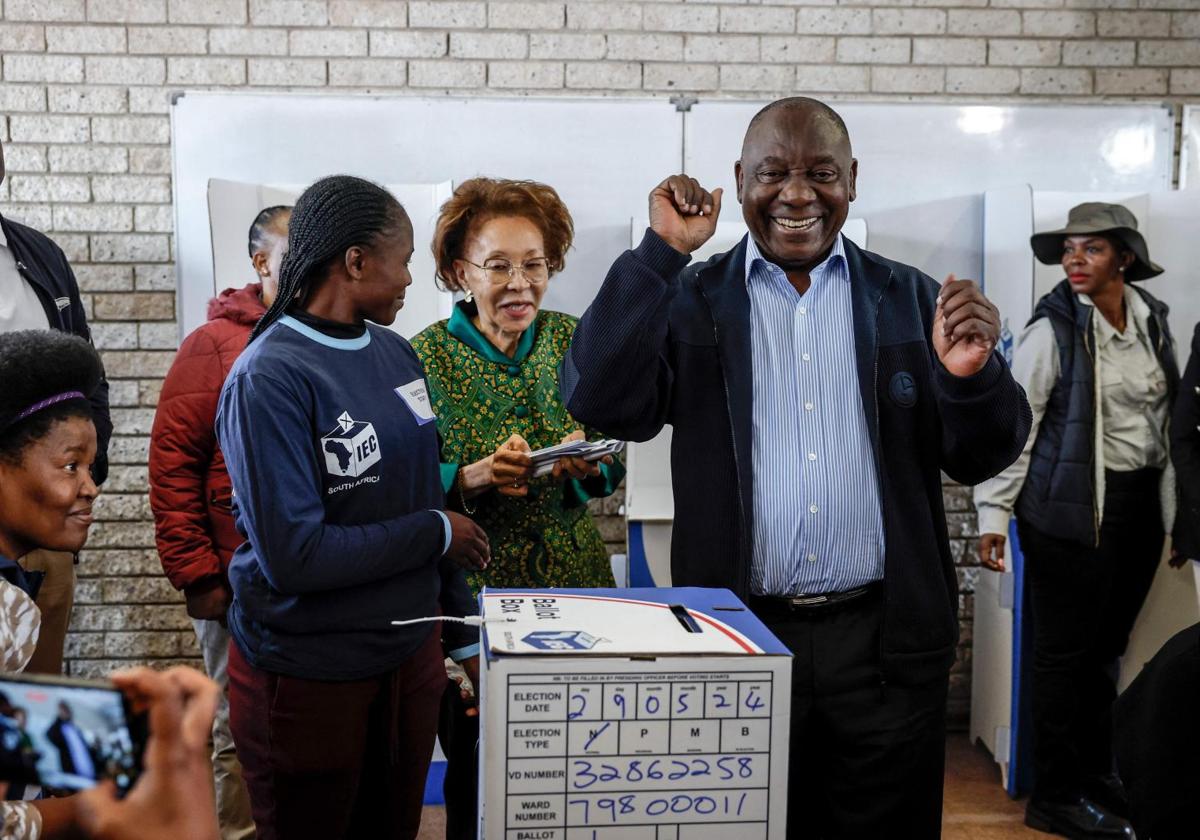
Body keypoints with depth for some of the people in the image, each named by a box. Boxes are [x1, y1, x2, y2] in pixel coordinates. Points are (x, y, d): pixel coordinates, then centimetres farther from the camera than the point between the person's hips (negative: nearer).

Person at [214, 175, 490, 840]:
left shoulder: (394, 353, 4)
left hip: (409, 652, 7)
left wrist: (463, 631, 10)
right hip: (307, 676, -6)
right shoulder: (269, 378, -19)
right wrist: (435, 535, -15)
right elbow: (293, 553, -25)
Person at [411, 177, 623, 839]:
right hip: (468, 592, -2)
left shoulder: (573, 341, 3)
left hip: (573, 584, 3)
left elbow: (612, 469, 8)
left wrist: (586, 464, -14)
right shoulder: (425, 356, -6)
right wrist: (473, 479, -23)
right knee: (474, 784, 10)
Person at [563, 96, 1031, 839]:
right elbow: (602, 404, -12)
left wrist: (972, 375, -17)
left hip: (886, 642, 1)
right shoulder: (691, 300, 2)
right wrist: (661, 250, -15)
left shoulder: (911, 300, 5)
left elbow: (980, 459, 5)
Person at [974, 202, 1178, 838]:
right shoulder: (1054, 329, -9)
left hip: (1140, 506, 6)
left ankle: (1096, 776, 30)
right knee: (1065, 653, 2)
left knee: (1107, 648, 14)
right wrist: (994, 513, -15)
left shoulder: (1151, 321, 9)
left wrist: (1172, 510, 14)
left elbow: (1165, 419, 14)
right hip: (1071, 511, -6)